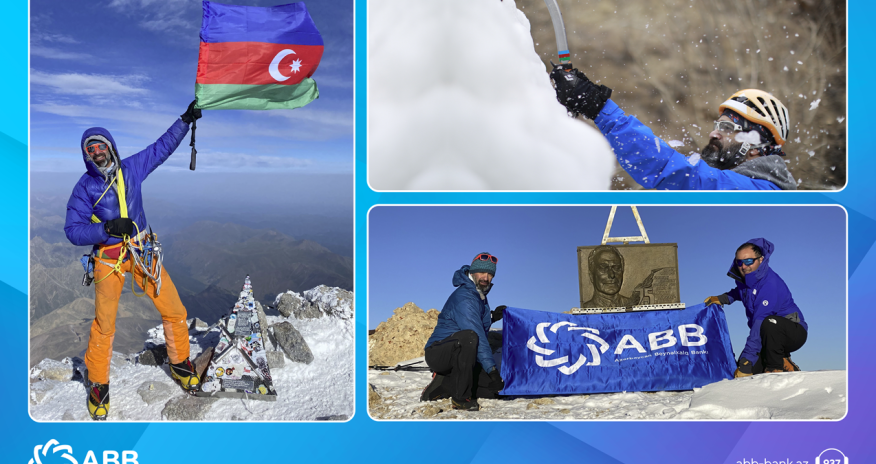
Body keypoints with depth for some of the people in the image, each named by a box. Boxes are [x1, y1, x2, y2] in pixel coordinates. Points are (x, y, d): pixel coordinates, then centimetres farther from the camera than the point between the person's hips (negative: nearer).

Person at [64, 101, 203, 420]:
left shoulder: (131, 168, 4)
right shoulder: (84, 187, -3)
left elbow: (162, 147, 12)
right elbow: (73, 230, -8)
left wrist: (185, 119, 7)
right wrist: (106, 227, -23)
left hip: (142, 251, 3)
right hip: (108, 258, -3)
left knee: (174, 311, 0)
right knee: (104, 324, -5)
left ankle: (180, 364, 21)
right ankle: (97, 384, 14)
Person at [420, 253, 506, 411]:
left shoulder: (480, 296, 12)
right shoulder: (464, 297, -19)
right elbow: (476, 335, -26)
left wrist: (492, 317, 7)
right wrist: (491, 369, -28)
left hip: (460, 357, 9)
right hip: (438, 354, -9)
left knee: (495, 388, -3)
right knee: (468, 337, -39)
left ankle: (443, 385, 4)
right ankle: (460, 398, -28)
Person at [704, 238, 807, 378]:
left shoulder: (770, 284, -27)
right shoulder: (744, 278, -1)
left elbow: (759, 325, -33)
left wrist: (746, 362, -35)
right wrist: (723, 298, 8)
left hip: (794, 333, -7)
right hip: (769, 338, 7)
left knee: (770, 322, -39)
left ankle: (776, 367, -18)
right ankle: (785, 365, 12)